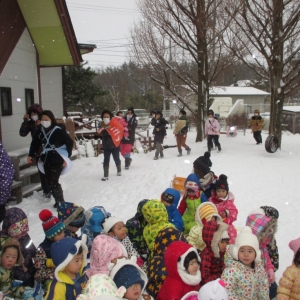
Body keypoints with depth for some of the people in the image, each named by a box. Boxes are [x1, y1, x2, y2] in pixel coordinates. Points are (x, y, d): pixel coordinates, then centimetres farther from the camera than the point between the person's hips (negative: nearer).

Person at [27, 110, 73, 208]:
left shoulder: (59, 131, -11)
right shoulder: (40, 131, 4)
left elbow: (70, 143, -6)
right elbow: (35, 144, 14)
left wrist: (66, 157, -7)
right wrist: (31, 155, 2)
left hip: (57, 161, -5)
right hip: (46, 160, 6)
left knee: (54, 182, -11)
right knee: (50, 182, 9)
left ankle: (61, 202, 4)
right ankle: (57, 200, 25)